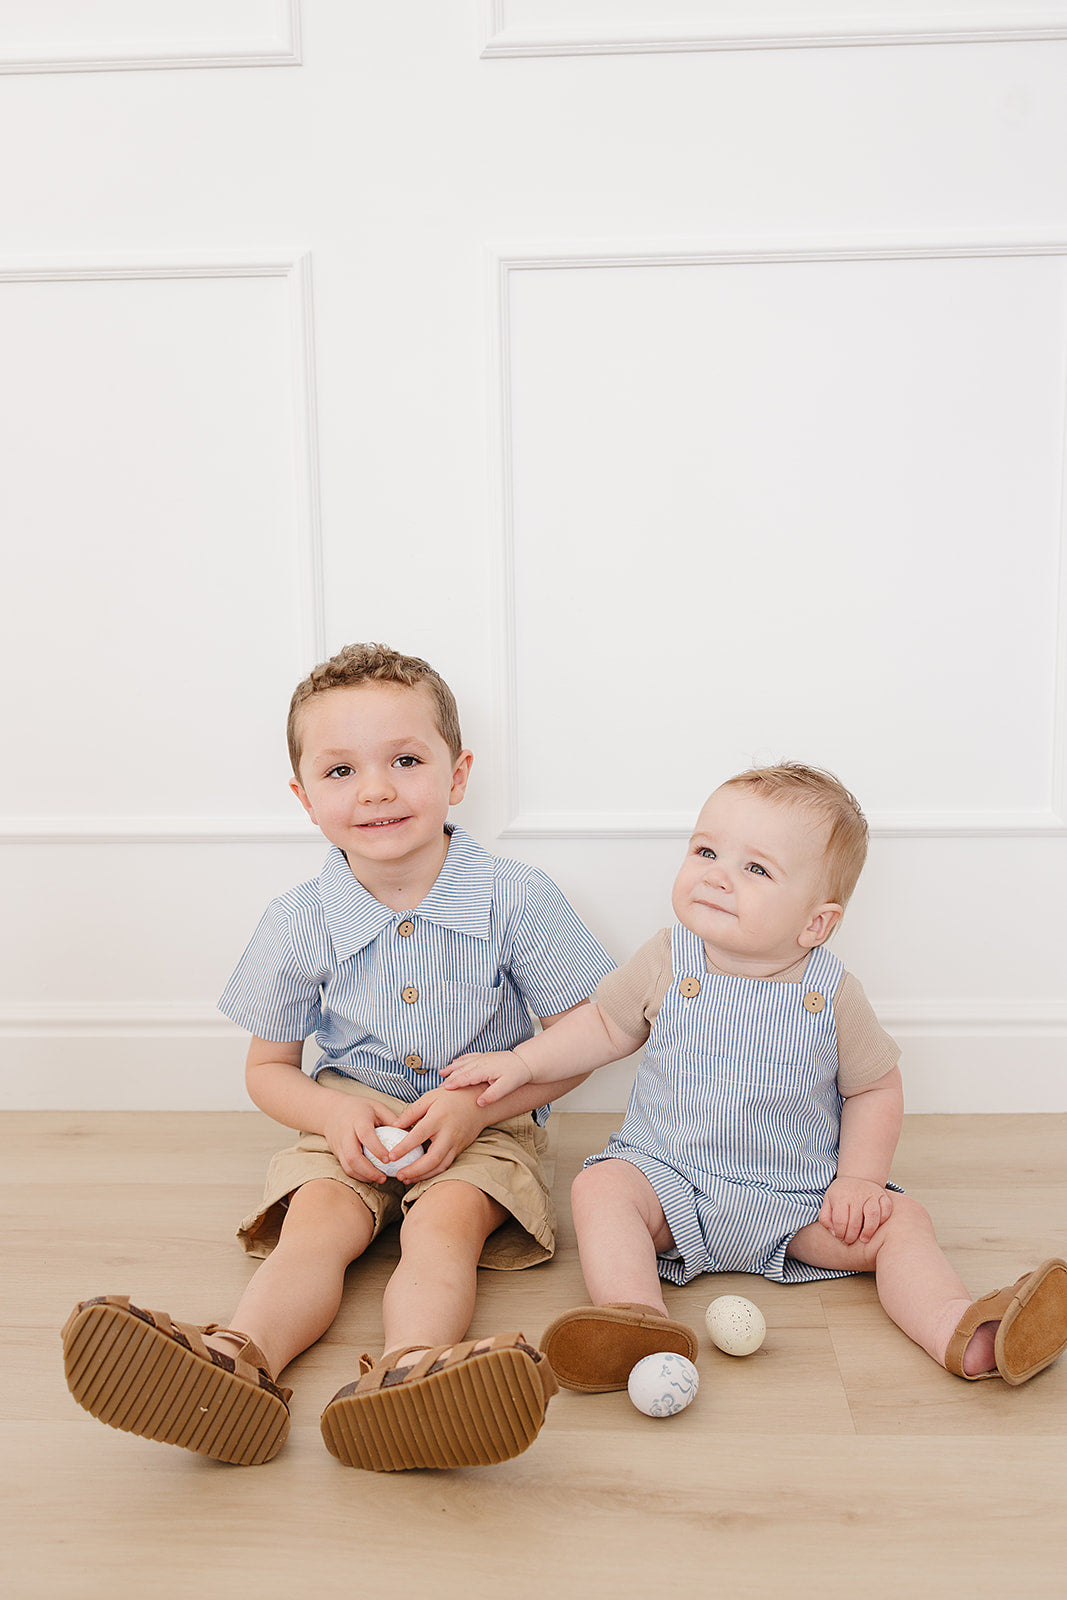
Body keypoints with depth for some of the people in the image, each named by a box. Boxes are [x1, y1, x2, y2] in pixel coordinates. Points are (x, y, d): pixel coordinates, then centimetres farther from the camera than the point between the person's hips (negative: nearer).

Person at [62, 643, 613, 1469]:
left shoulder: (518, 898, -12)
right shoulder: (300, 922, -7)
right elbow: (268, 1069, 5)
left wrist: (479, 1104, -21)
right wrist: (334, 1110, -17)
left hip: (485, 1121, -2)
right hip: (353, 1117, 2)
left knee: (444, 1219, -30)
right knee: (317, 1218, -26)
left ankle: (406, 1370, -53)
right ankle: (239, 1358, -49)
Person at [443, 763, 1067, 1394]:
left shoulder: (834, 994, -10)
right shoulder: (667, 964, -8)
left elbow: (876, 1088, 3)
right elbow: (607, 1024, 8)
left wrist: (860, 1179, -10)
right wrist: (522, 1062, 0)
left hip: (798, 1198, 0)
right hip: (669, 1178, 0)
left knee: (901, 1221, -16)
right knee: (601, 1186, -26)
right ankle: (639, 1320, -40)